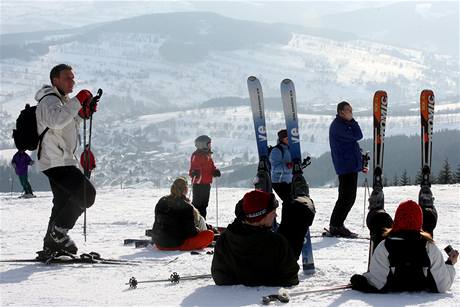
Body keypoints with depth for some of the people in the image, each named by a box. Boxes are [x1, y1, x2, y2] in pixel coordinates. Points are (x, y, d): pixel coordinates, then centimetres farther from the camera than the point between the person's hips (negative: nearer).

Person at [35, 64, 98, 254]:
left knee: (63, 203, 17)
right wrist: (77, 102, -31)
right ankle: (58, 231, -11)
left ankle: (51, 245, 24)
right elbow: (56, 120, -33)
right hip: (57, 161, -11)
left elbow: (68, 123, 30)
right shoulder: (49, 100, -13)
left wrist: (83, 113, 13)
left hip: (61, 161, 11)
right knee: (87, 194, -17)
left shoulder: (62, 100, 20)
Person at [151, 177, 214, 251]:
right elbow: (191, 231, -13)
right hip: (178, 245, -7)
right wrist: (198, 230, 10)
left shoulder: (161, 202, 3)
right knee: (210, 234, -2)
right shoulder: (186, 207, -15)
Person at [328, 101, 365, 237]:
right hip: (346, 166, -10)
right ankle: (336, 226, -8)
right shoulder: (338, 125, -12)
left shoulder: (343, 124, 21)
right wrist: (352, 120, -6)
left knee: (349, 197, 12)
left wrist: (360, 163, 22)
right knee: (346, 197, -11)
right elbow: (357, 136, -19)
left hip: (351, 166, 10)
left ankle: (337, 225, 16)